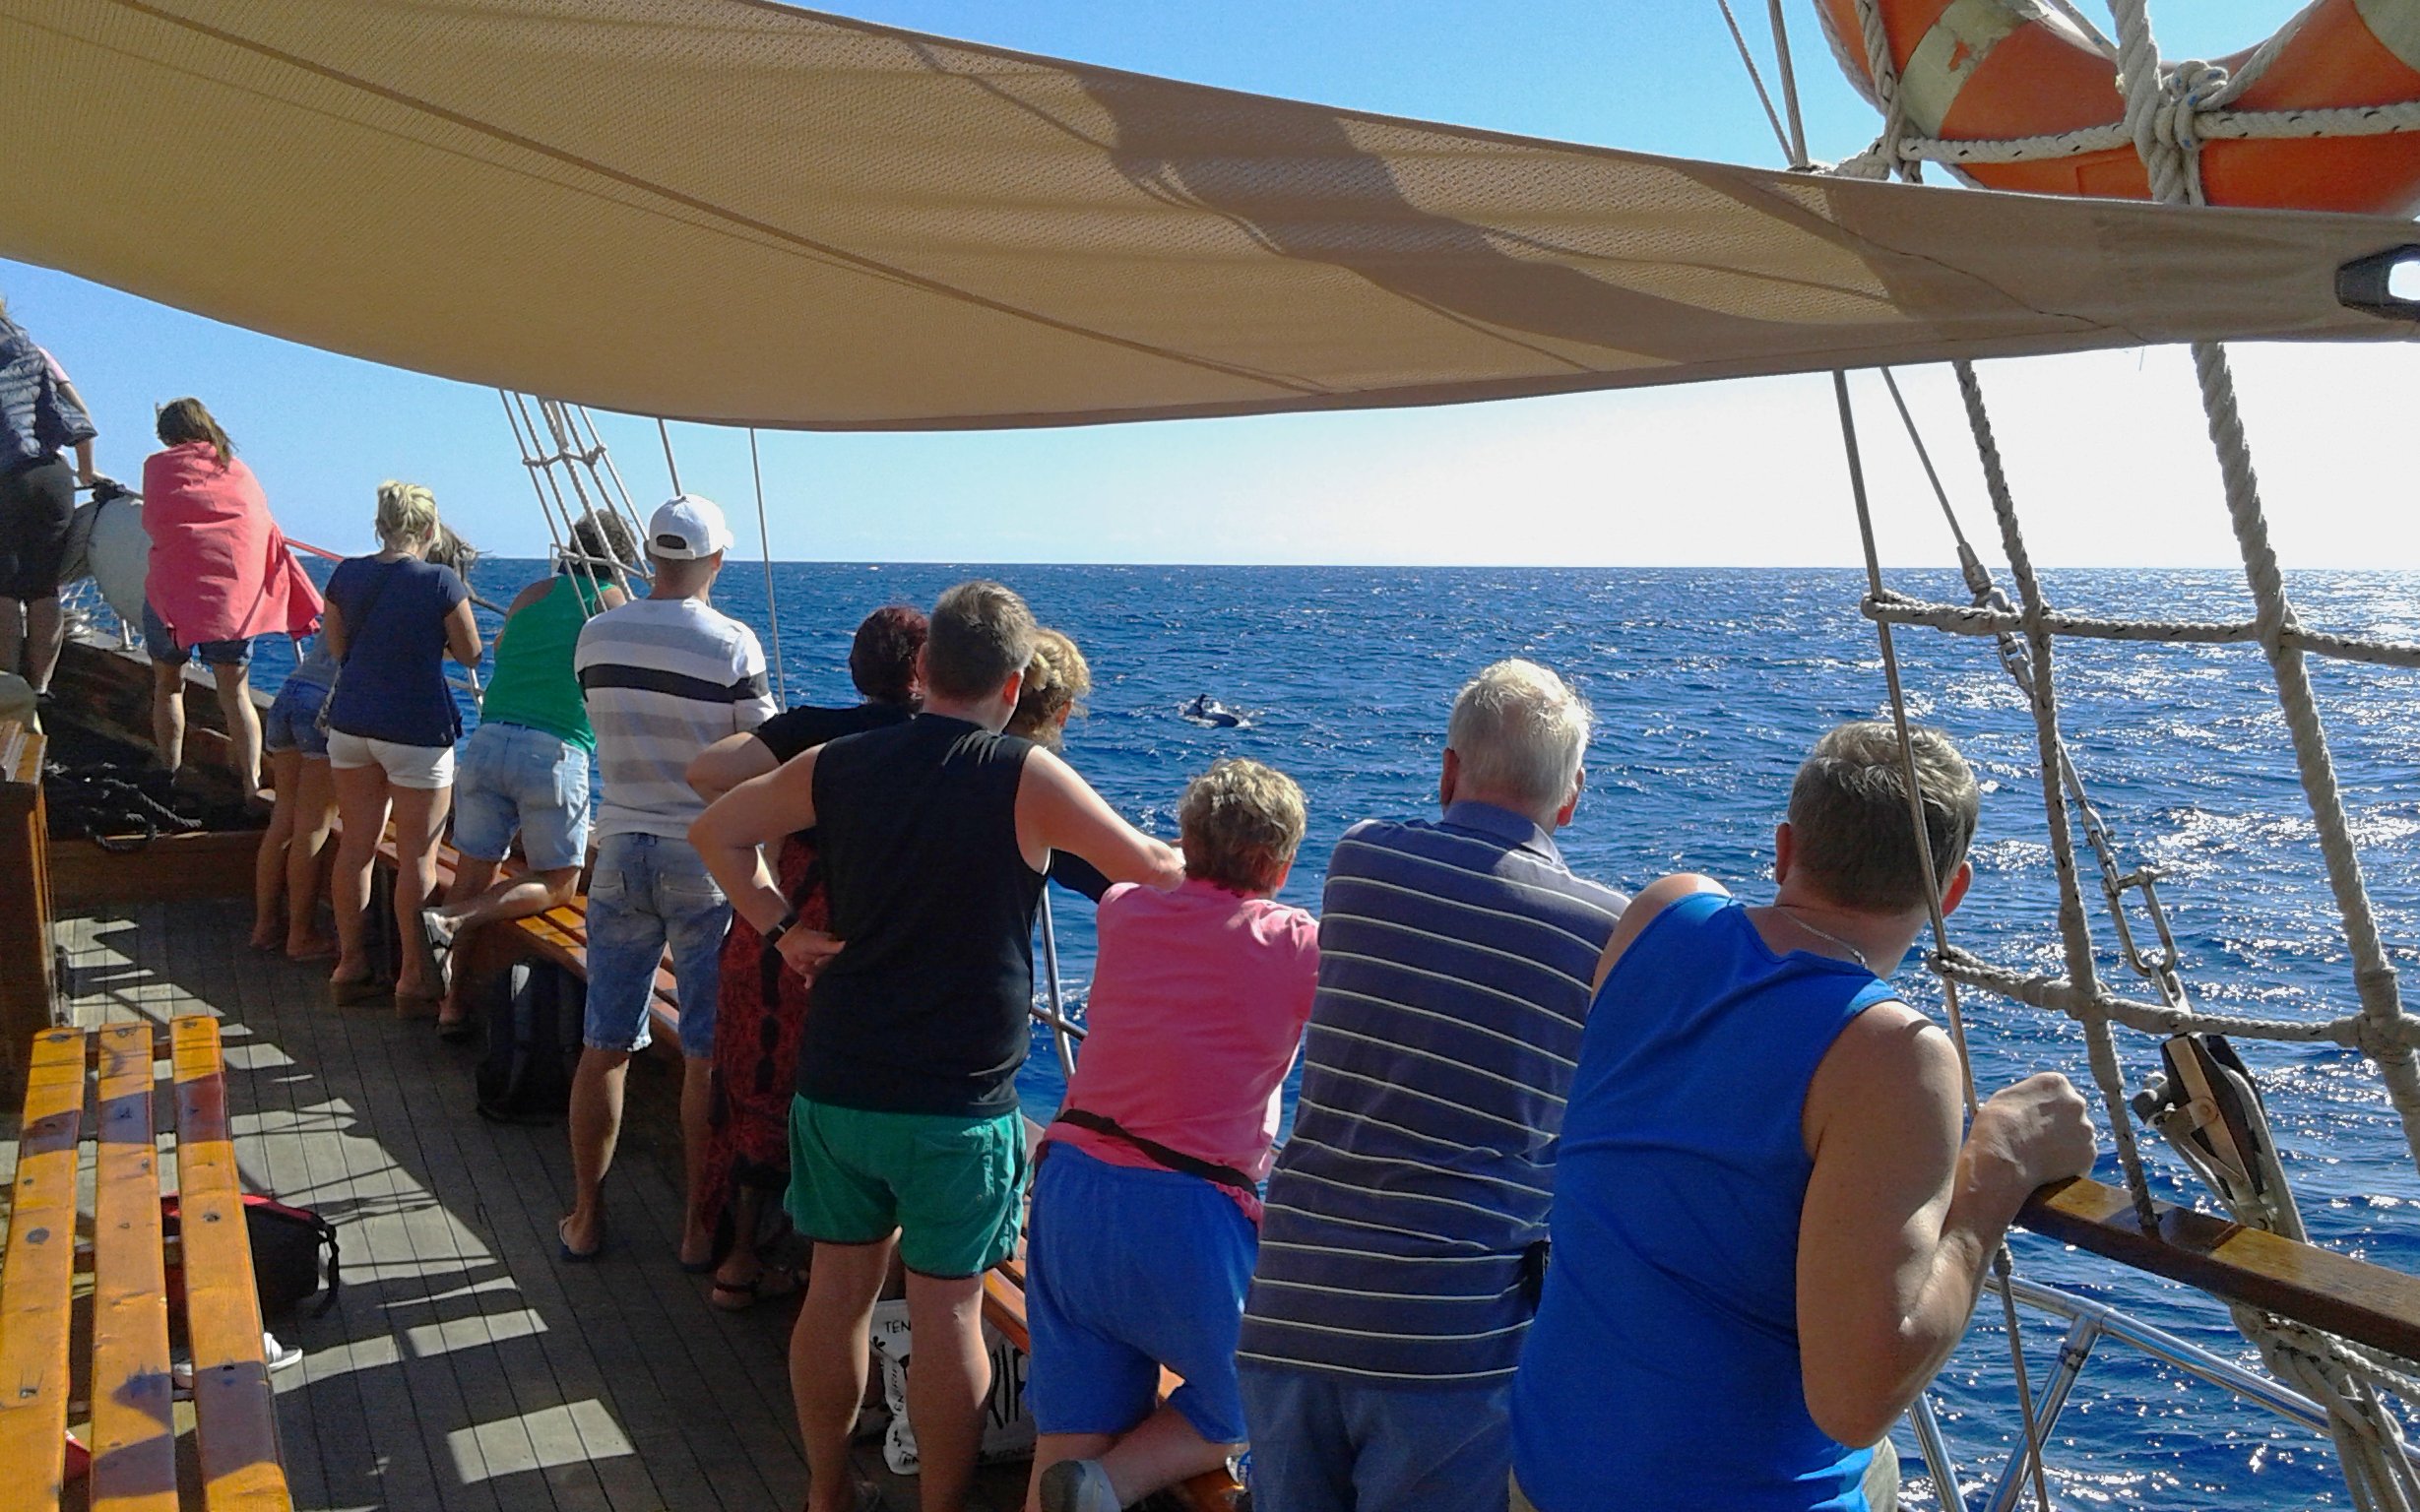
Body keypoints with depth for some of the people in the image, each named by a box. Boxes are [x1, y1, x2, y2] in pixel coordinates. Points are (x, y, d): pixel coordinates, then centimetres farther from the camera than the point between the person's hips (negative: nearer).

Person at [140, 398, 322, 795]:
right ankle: (250, 785, -5)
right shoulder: (238, 469, 14)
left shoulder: (159, 464, 8)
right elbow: (266, 530, 11)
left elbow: (151, 522, 12)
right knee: (236, 695, 2)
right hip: (236, 593, 1)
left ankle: (168, 776, 20)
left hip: (173, 586, -1)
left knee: (168, 685, 16)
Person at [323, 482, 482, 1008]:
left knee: (356, 845, 14)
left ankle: (351, 964, 22)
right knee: (417, 855, 2)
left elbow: (337, 647, 13)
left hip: (351, 722, 6)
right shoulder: (442, 582, -13)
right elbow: (470, 654, -3)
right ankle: (414, 976, 7)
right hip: (416, 729, -5)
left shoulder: (346, 575, 2)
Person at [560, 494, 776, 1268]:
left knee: (603, 1049, 13)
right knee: (707, 1059, 7)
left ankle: (584, 1217, 24)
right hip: (707, 861, -4)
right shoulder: (732, 644, -13)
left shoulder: (595, 637, 0)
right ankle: (699, 1230, 15)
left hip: (620, 855, 4)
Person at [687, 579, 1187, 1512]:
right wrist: (1199, 863, 17)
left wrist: (780, 929, 11)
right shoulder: (1026, 779, -13)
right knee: (948, 1313, 6)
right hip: (959, 1103, -4)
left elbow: (716, 831, 13)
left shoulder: (836, 765, 1)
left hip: (836, 1086, 5)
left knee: (838, 1291, 16)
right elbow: (1156, 871, -4)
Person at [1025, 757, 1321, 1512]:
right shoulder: (1298, 949, -7)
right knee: (1236, 1411, 18)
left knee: (1065, 1444, 13)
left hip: (1070, 1194, 5)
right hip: (1185, 1219, -5)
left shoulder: (1126, 911, 7)